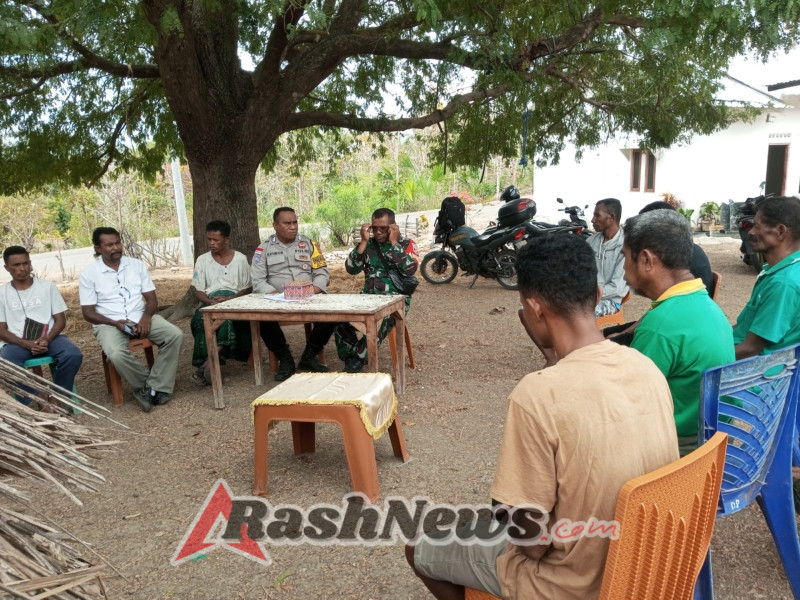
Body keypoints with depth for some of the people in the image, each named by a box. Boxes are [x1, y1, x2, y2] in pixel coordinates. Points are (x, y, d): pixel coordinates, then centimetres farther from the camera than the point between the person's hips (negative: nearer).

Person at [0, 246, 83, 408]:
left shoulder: (48, 286, 8)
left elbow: (61, 320, 6)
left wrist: (47, 339, -15)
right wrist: (27, 344, -16)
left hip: (50, 338, 1)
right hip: (17, 343, -1)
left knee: (73, 355, -30)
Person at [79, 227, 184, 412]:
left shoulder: (137, 265, 7)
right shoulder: (89, 274, -1)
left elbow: (152, 298, 6)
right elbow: (88, 312, -3)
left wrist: (146, 317, -15)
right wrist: (116, 323, -19)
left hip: (141, 318, 3)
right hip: (108, 323, -3)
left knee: (175, 335, -24)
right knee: (117, 355, -36)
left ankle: (152, 388, -18)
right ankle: (152, 385, -9)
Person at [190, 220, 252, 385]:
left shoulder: (240, 259, 8)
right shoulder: (202, 260, 12)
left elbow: (248, 288, 5)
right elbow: (198, 290, 9)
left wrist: (229, 299, -14)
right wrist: (210, 301, -14)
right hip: (211, 302, 2)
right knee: (200, 318, -33)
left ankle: (205, 365, -38)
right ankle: (212, 363, -35)